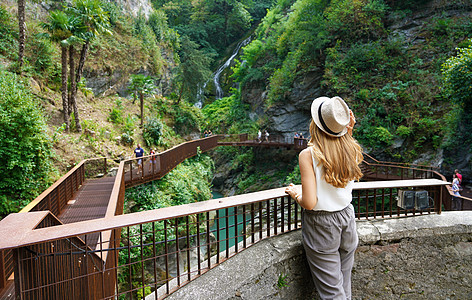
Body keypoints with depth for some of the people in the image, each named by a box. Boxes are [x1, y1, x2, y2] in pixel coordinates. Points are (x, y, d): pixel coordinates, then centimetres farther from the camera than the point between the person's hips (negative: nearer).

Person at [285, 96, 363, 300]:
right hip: (347, 221, 5)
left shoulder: (308, 155, -21)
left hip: (321, 226, -5)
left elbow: (309, 203, -24)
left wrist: (295, 194, -2)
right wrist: (348, 133, 7)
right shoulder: (353, 150, -6)